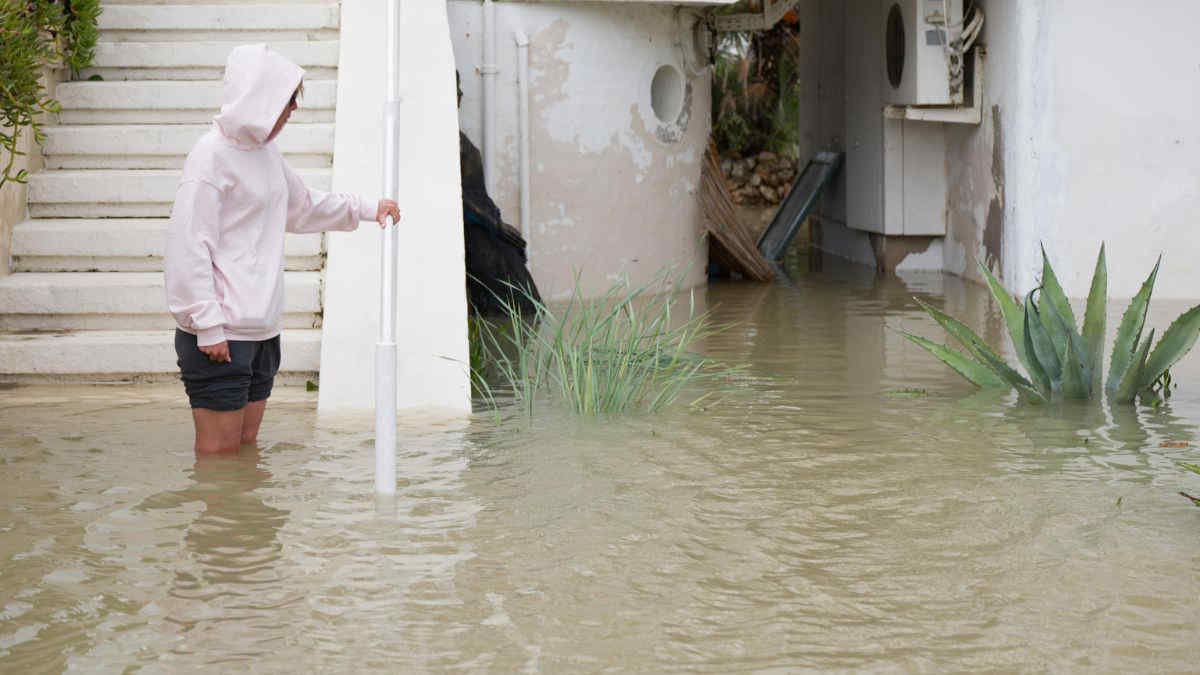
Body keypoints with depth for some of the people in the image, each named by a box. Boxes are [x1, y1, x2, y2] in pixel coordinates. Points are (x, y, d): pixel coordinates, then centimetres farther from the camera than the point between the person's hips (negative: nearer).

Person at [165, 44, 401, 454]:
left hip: (261, 328, 9)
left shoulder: (265, 151, 14)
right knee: (220, 452, -6)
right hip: (220, 335, -9)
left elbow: (301, 208, 34)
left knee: (247, 447, 12)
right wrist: (208, 326, -20)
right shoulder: (212, 155, -13)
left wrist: (367, 210, 30)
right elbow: (189, 246, -17)